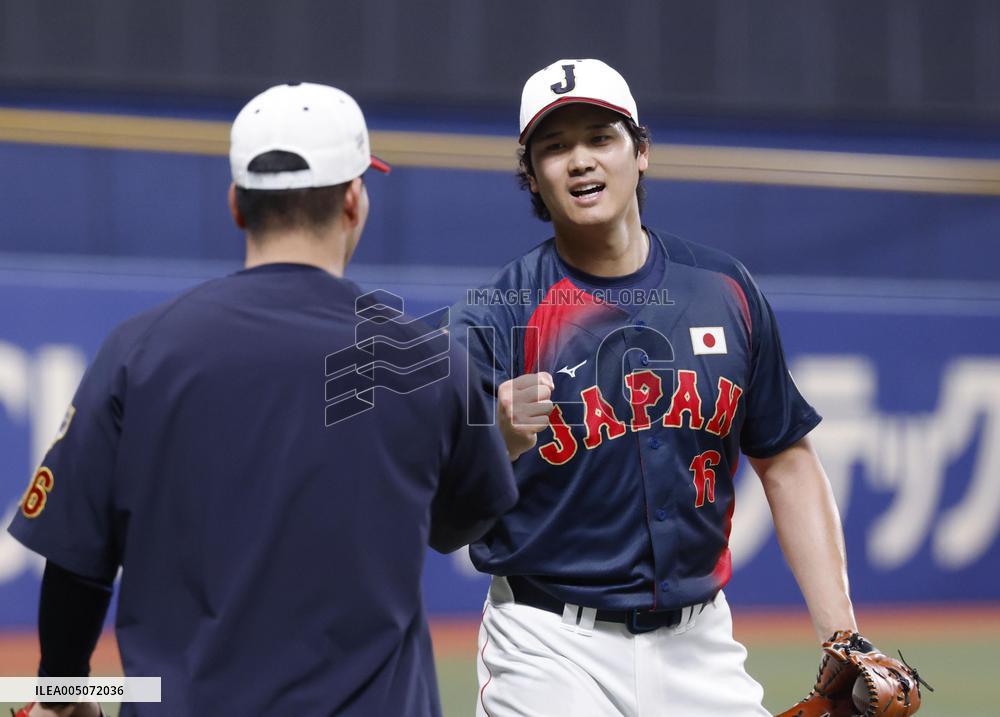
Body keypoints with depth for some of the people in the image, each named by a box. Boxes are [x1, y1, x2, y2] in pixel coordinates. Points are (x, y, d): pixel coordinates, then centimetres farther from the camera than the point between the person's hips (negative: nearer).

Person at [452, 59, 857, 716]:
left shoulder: (724, 291, 5)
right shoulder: (496, 318, -6)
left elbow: (786, 464, 10)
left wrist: (841, 637, 2)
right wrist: (503, 441, -35)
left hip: (699, 645, 3)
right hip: (551, 649, -3)